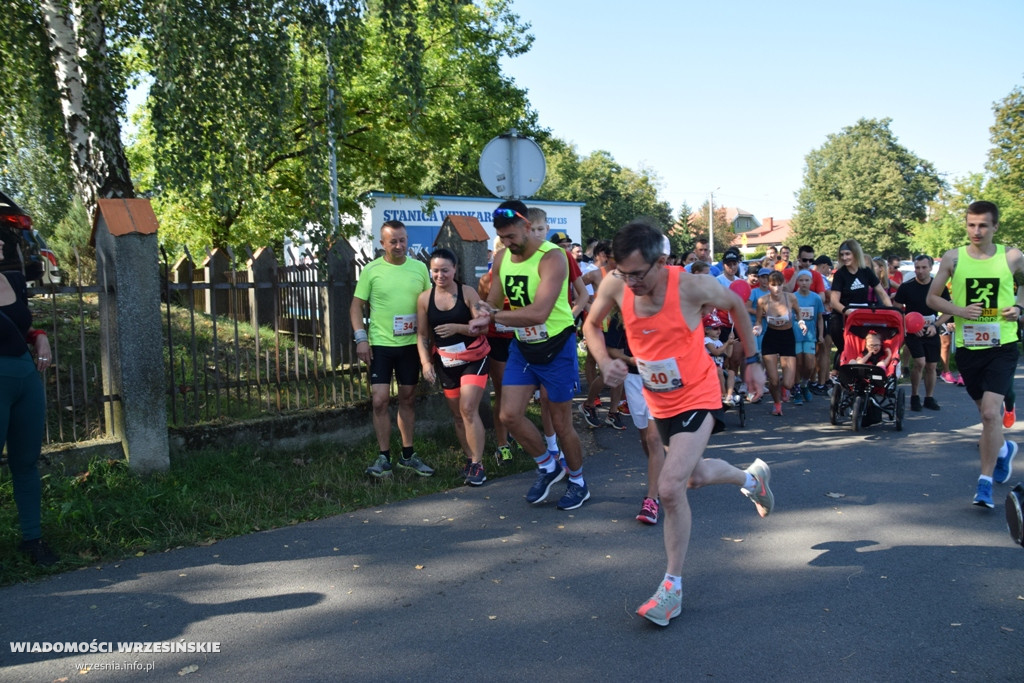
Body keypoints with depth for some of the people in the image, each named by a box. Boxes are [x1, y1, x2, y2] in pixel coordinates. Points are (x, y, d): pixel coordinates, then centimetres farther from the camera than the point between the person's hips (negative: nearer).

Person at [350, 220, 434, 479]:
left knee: (408, 399, 11)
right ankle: (383, 457, 9)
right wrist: (361, 338, -11)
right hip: (380, 344, -2)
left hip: (410, 344, 3)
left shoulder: (419, 268, 2)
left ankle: (408, 455, 22)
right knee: (380, 400, -5)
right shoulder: (371, 270, -5)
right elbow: (356, 306, -2)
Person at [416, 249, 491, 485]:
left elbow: (483, 326, -13)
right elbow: (422, 335, 2)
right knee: (457, 414, 11)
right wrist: (426, 363, -9)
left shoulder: (467, 293, -10)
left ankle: (478, 464, -4)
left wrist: (457, 327, -28)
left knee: (468, 409, -13)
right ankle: (470, 459, 26)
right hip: (445, 363, 4)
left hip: (473, 359, -4)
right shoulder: (425, 299, -3)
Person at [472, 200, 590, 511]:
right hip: (522, 346, 6)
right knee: (510, 415, -2)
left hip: (556, 346, -6)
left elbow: (539, 313, -33)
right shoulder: (502, 259, 0)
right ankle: (548, 466, 23)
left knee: (561, 422, 5)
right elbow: (493, 302, 9)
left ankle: (578, 482, 28)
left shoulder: (552, 258, -23)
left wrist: (493, 315, -26)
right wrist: (485, 312, -16)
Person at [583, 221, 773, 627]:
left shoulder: (691, 286, -25)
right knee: (695, 477, 24)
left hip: (697, 397, -6)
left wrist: (752, 358, 4)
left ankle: (672, 586, -1)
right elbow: (591, 325, 2)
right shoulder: (615, 285, -15)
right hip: (659, 402, 6)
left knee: (670, 488, -19)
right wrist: (604, 361, -18)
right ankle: (751, 477, 57)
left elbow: (735, 304, -4)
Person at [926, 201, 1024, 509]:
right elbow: (932, 298, 4)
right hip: (967, 346, 2)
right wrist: (959, 310, -13)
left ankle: (985, 482, -3)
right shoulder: (953, 258, -2)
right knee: (986, 411, 18)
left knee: (990, 412, -15)